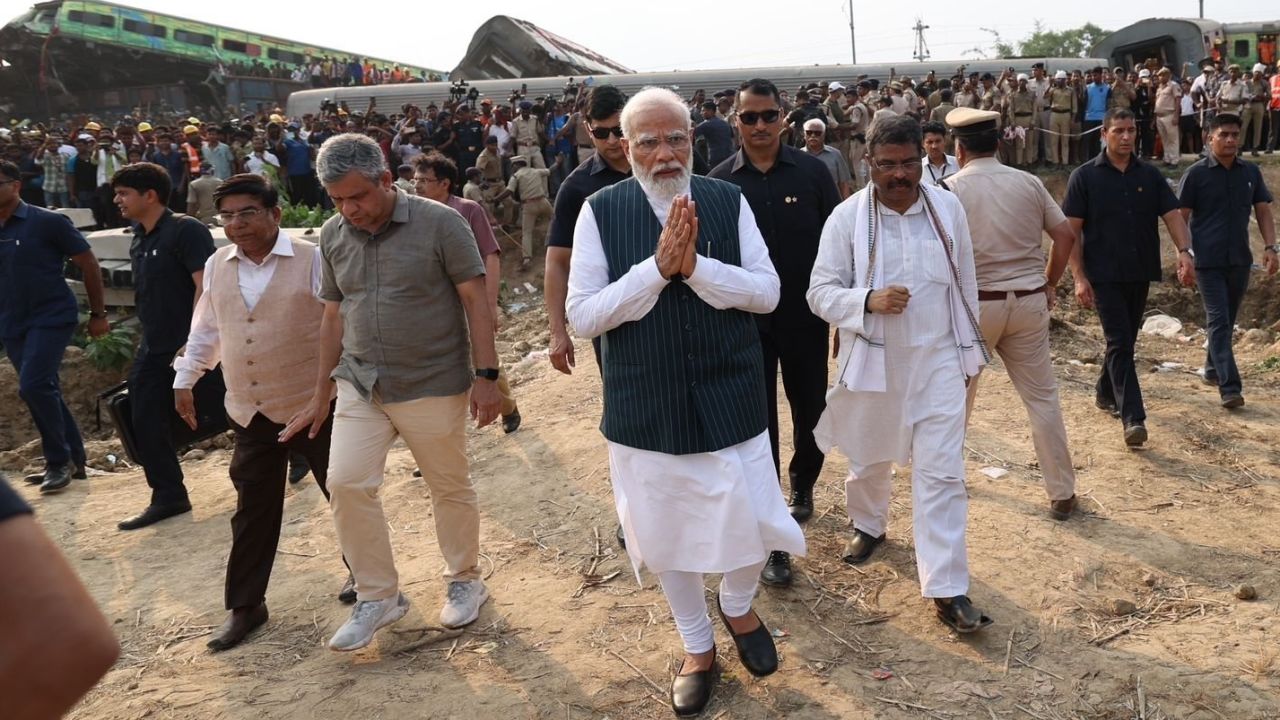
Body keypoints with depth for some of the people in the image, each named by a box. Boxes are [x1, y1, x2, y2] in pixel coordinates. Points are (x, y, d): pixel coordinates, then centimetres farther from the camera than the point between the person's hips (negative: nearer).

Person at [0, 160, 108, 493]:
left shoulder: (47, 222, -9)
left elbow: (88, 264, -4)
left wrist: (98, 313, -3)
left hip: (51, 317, -6)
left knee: (33, 386, -18)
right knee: (44, 390, 12)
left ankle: (59, 460, -2)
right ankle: (73, 460, 25)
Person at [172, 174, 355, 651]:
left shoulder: (312, 261, -10)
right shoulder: (217, 267, 6)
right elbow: (206, 329, 19)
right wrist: (185, 378, 21)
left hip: (315, 405, -4)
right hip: (251, 412, 4)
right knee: (253, 510, 9)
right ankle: (245, 605, 20)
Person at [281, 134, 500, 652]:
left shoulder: (439, 223, -11)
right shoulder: (332, 236, 4)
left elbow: (476, 300, -10)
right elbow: (334, 315, 10)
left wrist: (486, 375, -14)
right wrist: (320, 395, 12)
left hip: (433, 386, -4)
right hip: (360, 386, 4)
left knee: (450, 488, 9)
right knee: (346, 484, -4)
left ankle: (465, 581, 31)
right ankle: (378, 597, 14)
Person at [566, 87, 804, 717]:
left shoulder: (728, 201, -3)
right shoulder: (601, 211, -6)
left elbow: (767, 291, -6)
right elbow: (582, 315, -10)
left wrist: (695, 264, -21)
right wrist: (656, 266, -22)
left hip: (729, 398, 0)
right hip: (645, 405, 0)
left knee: (749, 519, 5)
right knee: (664, 530, 14)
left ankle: (738, 608, 42)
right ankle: (697, 646, 39)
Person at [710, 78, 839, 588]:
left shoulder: (811, 171, -3)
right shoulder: (720, 182, -3)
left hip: (806, 318, 1)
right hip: (747, 322, -1)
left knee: (811, 412, 15)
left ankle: (802, 485, 45)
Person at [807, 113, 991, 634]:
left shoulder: (948, 208, -1)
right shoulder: (847, 217, -9)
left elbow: (965, 284, 8)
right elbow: (821, 292, -8)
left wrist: (969, 349, 12)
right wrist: (868, 301, -26)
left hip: (939, 361, 1)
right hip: (874, 361, 0)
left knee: (942, 474, -4)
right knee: (869, 459, 20)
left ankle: (947, 590, 2)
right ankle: (868, 524, 51)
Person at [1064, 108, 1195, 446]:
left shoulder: (1150, 175, 7)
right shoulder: (1085, 176, -3)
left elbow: (1172, 215, 0)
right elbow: (1071, 231, -5)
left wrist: (1184, 251, -19)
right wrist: (1079, 277, -12)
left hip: (1140, 273, 4)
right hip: (1104, 275, -4)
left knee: (1125, 340, 16)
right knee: (1120, 343, -10)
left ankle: (1105, 393, 37)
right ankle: (1133, 418, -13)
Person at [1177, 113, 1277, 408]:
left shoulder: (1251, 172, 7)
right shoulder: (1196, 174, -4)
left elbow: (1263, 212, 10)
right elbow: (1180, 217, -3)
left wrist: (1269, 246, -2)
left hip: (1240, 260, 4)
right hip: (1208, 262, -4)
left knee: (1226, 320, 15)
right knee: (1218, 321, -9)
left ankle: (1213, 369, 32)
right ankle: (1229, 386, -12)